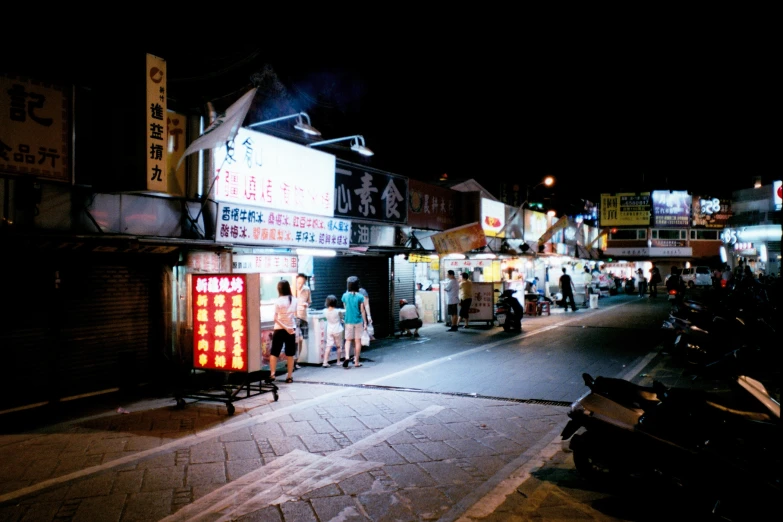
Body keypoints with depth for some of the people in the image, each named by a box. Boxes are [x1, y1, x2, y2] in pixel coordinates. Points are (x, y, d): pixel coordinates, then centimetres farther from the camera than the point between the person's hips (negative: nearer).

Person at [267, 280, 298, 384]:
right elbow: (295, 315, 8)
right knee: (290, 354, 8)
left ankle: (272, 375, -1)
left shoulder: (278, 301, -10)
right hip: (291, 329, 3)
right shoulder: (294, 300, 1)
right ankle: (290, 376, 11)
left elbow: (276, 318, -15)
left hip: (279, 329, -3)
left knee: (274, 353, 6)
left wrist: (285, 328, -14)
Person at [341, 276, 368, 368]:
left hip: (348, 321, 2)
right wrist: (365, 322, 2)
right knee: (358, 341, 7)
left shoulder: (345, 296, -4)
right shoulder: (360, 297, -9)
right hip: (358, 321, -2)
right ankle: (356, 361, 11)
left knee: (348, 340, 12)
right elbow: (362, 311, -6)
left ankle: (347, 356, -11)